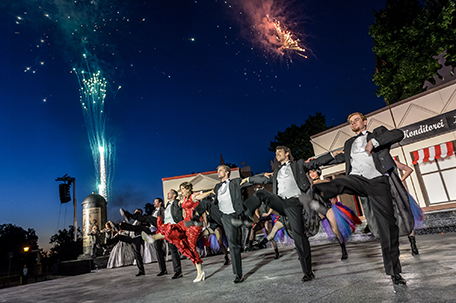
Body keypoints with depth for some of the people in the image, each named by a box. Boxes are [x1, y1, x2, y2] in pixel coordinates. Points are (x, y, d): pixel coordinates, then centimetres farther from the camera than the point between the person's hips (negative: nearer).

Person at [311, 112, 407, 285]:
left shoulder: (378, 133, 19)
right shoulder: (349, 143, 29)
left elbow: (398, 134, 0)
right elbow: (338, 158, 42)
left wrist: (374, 142, -10)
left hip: (377, 182, -3)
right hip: (356, 179, 4)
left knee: (388, 224, -6)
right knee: (336, 184, -32)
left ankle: (394, 271, 4)